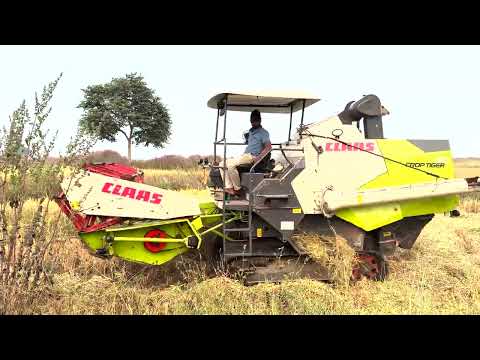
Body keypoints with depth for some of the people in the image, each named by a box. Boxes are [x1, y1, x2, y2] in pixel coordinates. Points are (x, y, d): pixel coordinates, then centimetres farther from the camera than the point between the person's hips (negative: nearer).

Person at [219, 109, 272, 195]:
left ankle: (237, 189, -17)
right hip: (244, 155, 9)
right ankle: (229, 188, -18)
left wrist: (258, 158, -21)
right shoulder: (251, 132, 24)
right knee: (222, 164, -5)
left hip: (252, 156, -9)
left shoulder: (263, 132, -2)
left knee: (231, 165, -30)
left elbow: (268, 147, -14)